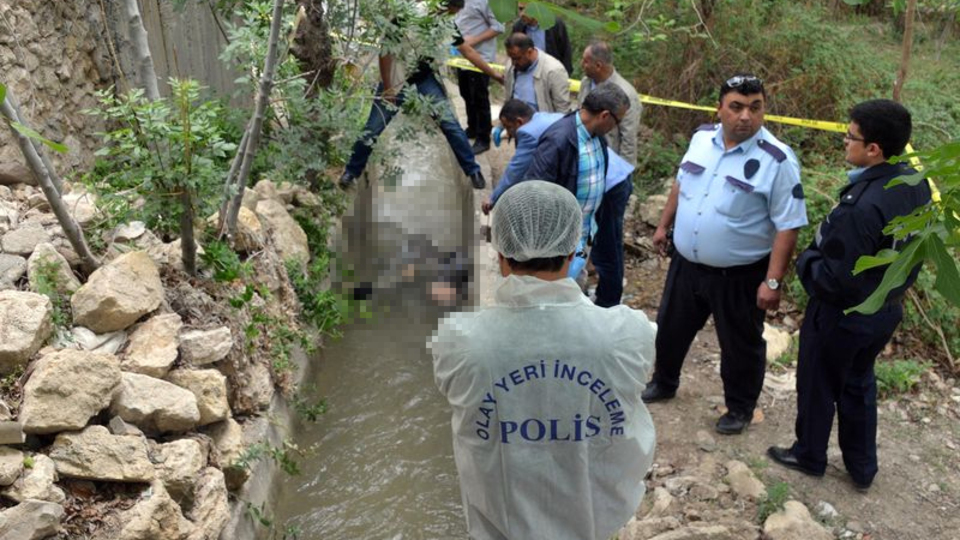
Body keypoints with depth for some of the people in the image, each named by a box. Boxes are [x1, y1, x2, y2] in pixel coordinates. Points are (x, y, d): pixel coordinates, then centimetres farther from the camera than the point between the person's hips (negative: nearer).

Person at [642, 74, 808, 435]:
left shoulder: (777, 160, -19)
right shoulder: (702, 138, -2)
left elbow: (788, 227, -18)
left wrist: (772, 282, -20)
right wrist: (664, 225, 18)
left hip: (740, 276, -5)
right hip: (686, 265, 5)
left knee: (740, 345, 14)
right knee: (670, 328, 22)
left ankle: (740, 408, 38)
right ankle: (664, 383, 48)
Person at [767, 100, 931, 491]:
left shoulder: (860, 206, -35)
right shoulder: (916, 186, -7)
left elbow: (836, 279, -30)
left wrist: (805, 262, -12)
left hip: (842, 314, -8)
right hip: (887, 310, 8)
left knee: (818, 385, 16)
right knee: (859, 384, 26)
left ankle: (809, 456, 39)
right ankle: (862, 468, 41)